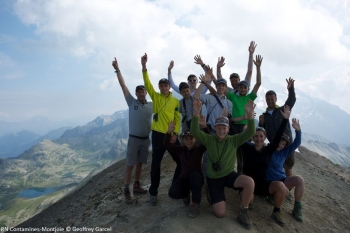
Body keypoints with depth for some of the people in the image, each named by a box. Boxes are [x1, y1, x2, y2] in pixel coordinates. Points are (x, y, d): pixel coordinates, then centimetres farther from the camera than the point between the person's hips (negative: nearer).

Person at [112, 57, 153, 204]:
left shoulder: (152, 105, 3)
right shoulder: (132, 102, -3)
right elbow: (123, 85, -4)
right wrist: (117, 70, -7)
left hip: (146, 139, 3)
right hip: (134, 138, -3)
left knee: (140, 163, 15)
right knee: (130, 165, -1)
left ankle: (136, 187, 28)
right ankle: (126, 191, 7)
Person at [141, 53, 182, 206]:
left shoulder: (175, 101, 6)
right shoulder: (155, 97, 4)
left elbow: (177, 119, 5)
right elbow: (147, 83, -9)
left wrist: (175, 133, -8)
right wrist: (144, 66, -21)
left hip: (172, 135, 2)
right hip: (158, 134, -2)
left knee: (180, 161, 7)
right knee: (156, 163, 1)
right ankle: (153, 193, 15)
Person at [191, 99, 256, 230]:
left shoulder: (234, 140, -6)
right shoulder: (208, 139, -9)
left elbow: (250, 133, -19)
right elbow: (195, 132, -25)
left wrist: (250, 115, -36)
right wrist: (196, 113, -41)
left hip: (229, 175, 1)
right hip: (213, 178, -1)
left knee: (250, 182, -31)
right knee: (220, 213, -9)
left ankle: (243, 212, -4)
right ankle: (219, 198, 28)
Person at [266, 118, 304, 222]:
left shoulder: (284, 152, 8)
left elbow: (296, 143, -2)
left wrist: (298, 130, -19)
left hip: (282, 180, 5)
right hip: (269, 181, -5)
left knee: (299, 179, -23)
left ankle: (297, 208, -11)